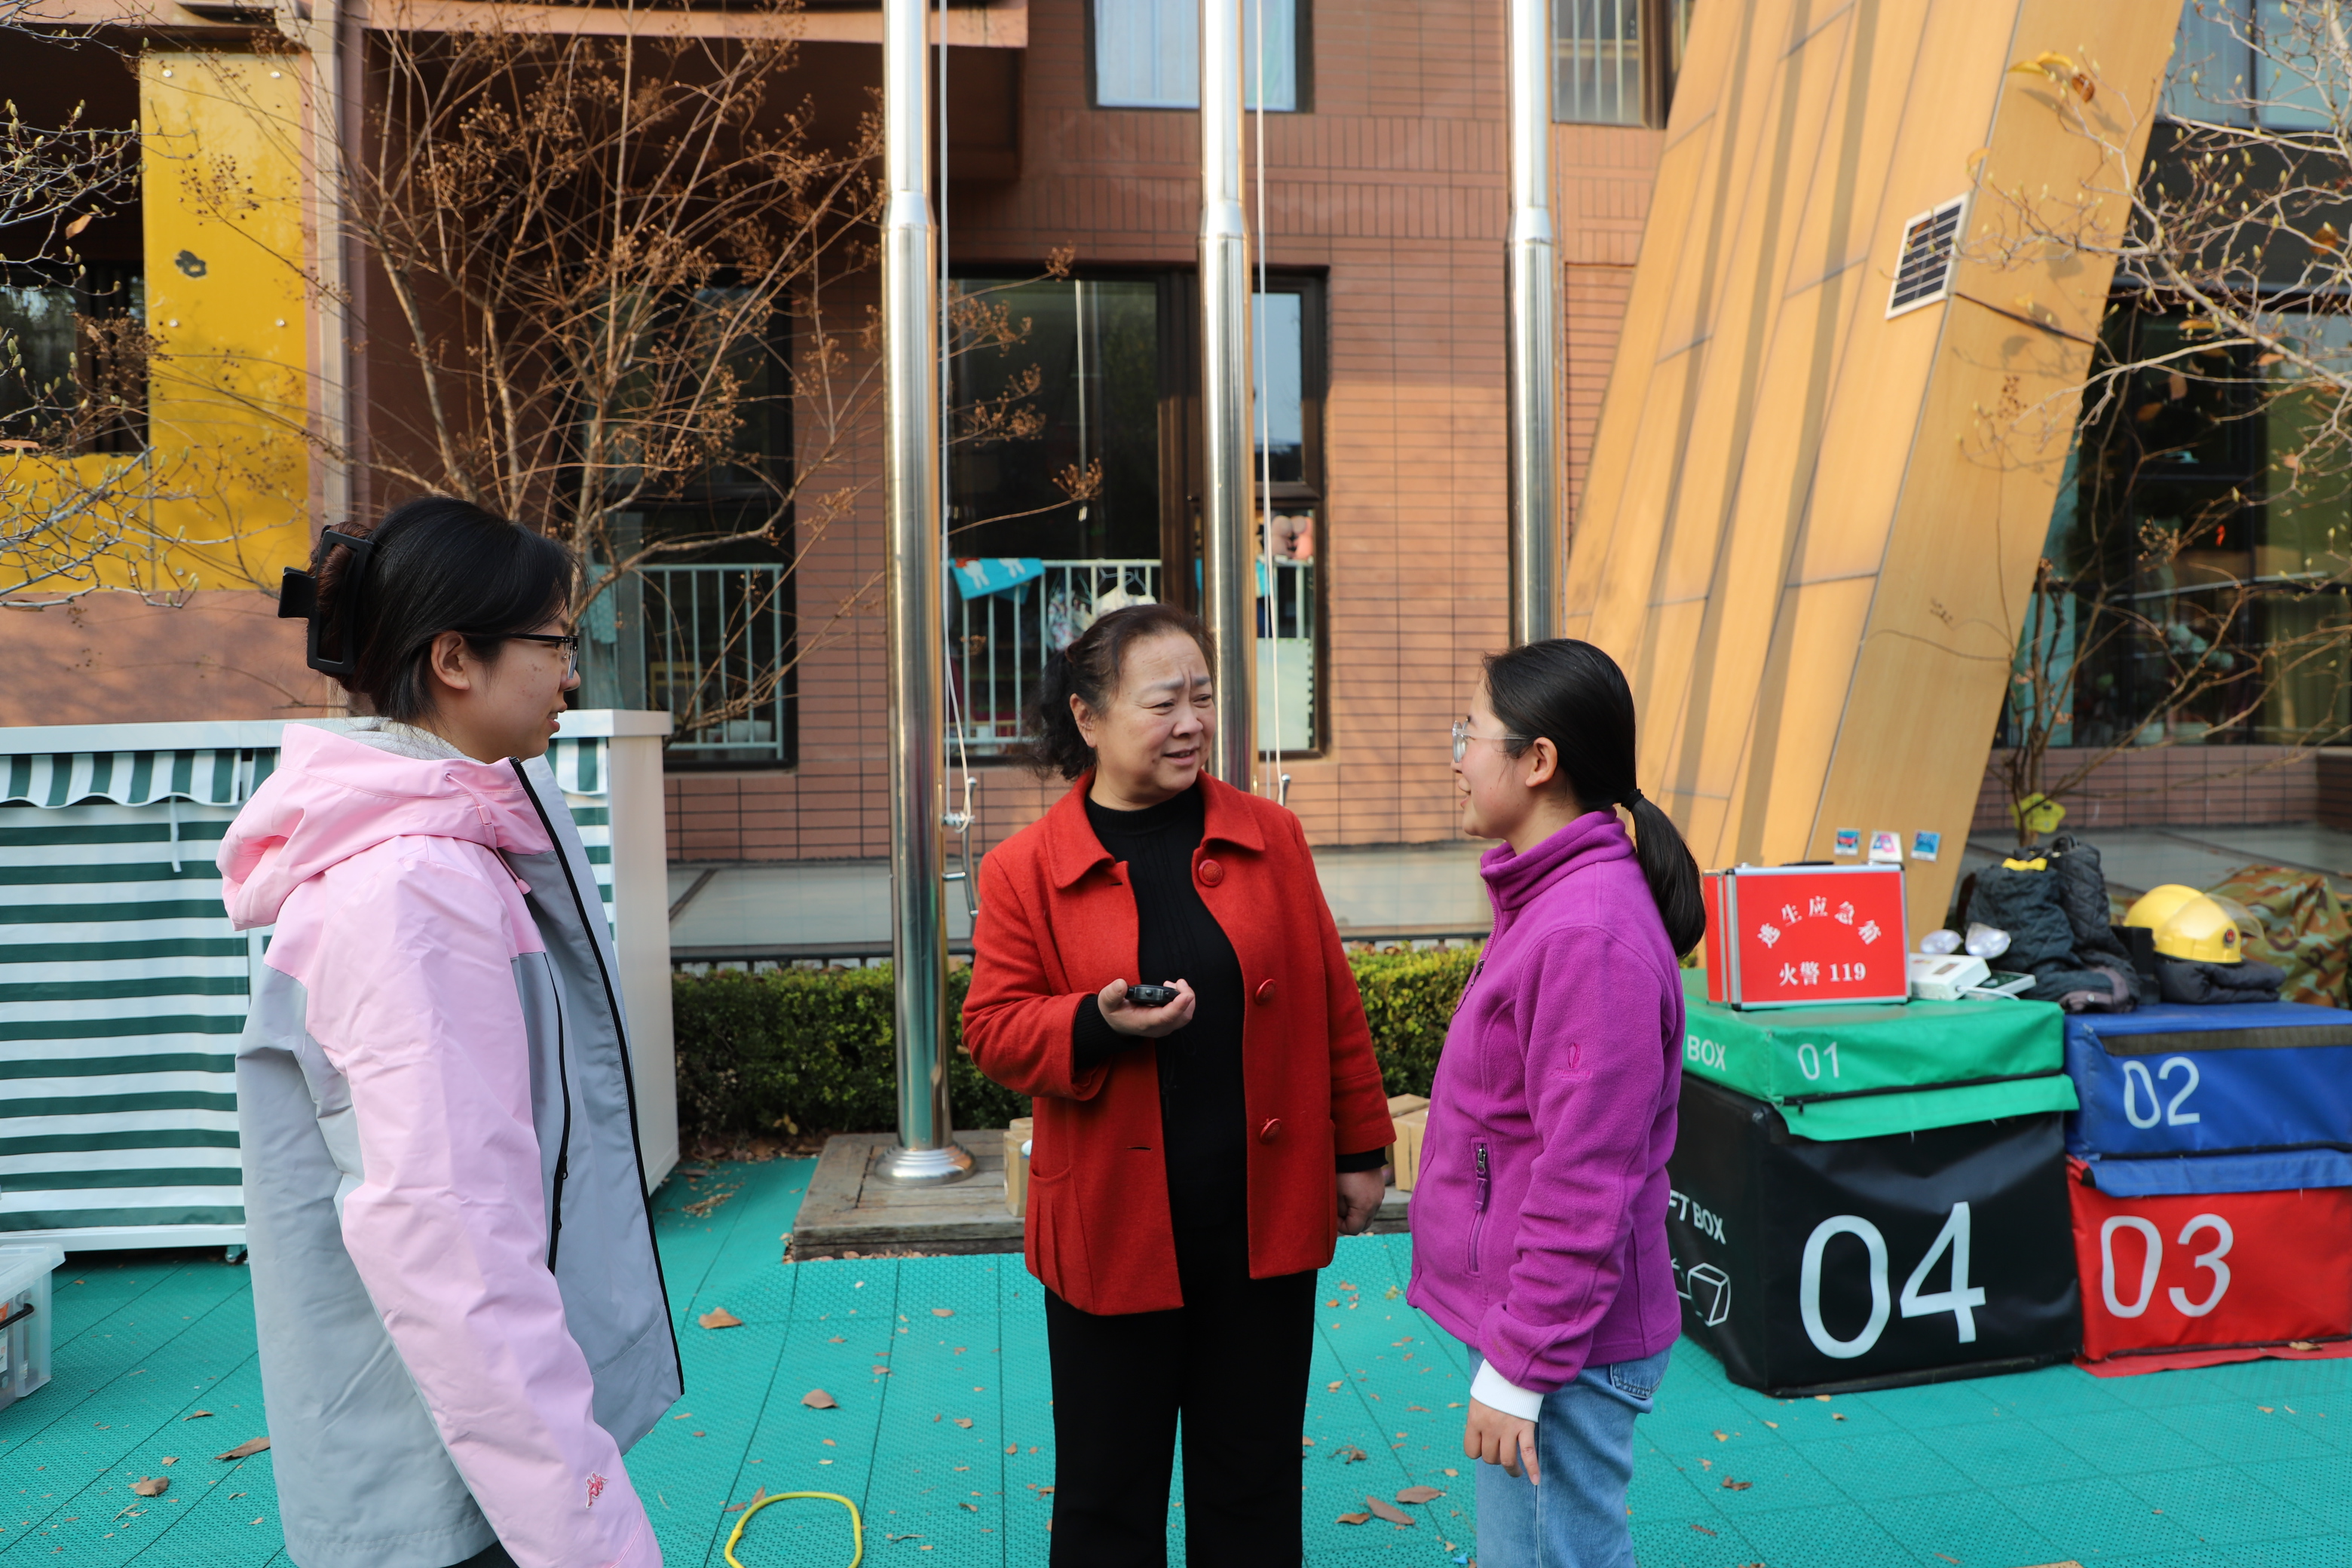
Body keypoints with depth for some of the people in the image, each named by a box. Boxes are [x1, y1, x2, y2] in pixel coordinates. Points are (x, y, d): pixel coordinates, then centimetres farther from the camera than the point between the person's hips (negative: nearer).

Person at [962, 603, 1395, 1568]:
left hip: (1265, 1218, 2)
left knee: (1254, 1485, 17)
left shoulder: (1270, 837, 2)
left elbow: (1329, 1002, 5)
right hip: (1112, 1227, -1)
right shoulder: (1026, 869, -5)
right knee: (1108, 1489, 14)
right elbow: (993, 1030, -3)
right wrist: (1098, 1024, -22)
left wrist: (1360, 1149, 7)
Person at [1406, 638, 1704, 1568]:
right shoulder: (1550, 900, 8)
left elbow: (1584, 1187, -24)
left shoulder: (1592, 933, -23)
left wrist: (1516, 1370, -19)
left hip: (1561, 1346, -10)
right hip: (1520, 1314, 10)